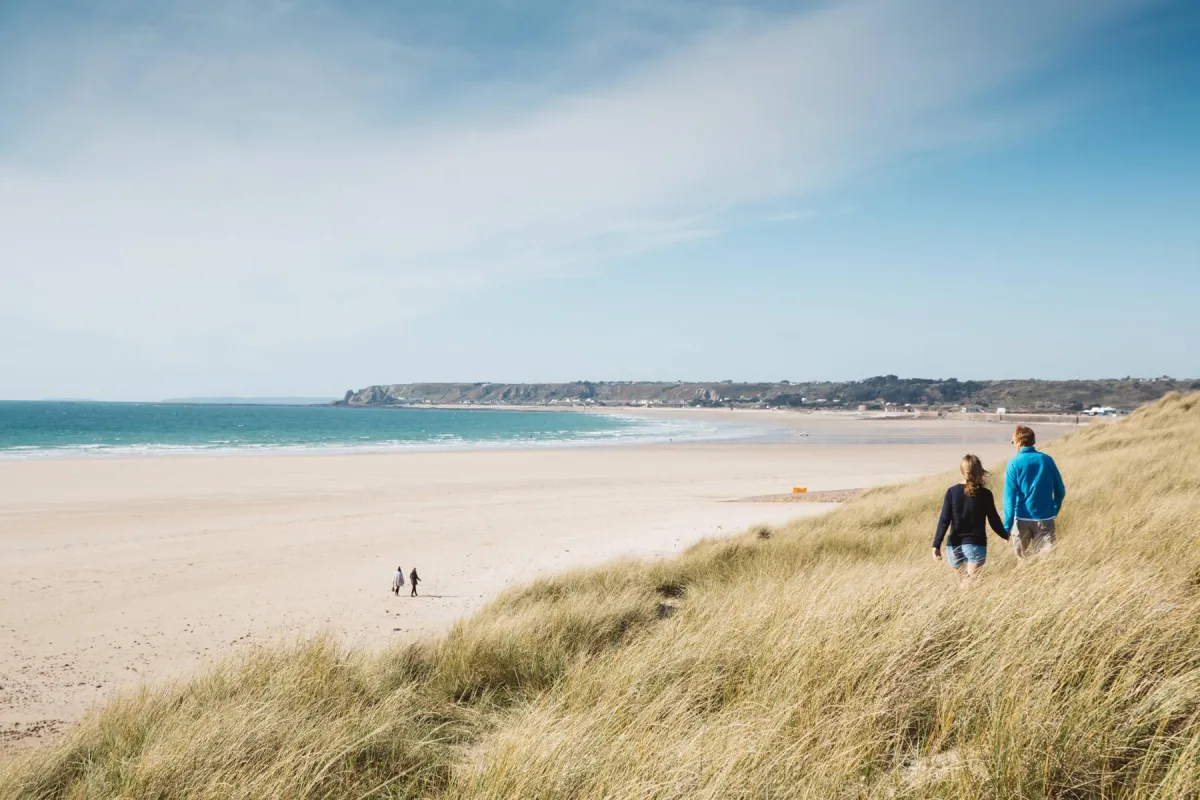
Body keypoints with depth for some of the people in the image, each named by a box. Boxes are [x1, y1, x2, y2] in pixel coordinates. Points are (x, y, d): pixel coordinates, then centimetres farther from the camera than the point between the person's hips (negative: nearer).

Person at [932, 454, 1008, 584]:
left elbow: (944, 520, -6)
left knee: (965, 583, 20)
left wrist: (936, 545, -6)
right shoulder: (985, 494, -4)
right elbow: (994, 520, 3)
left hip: (954, 545, 2)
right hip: (975, 544, -2)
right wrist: (1006, 535, 22)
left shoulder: (952, 491, -2)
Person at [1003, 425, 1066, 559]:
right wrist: (1055, 511, 22)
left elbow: (1010, 497, -11)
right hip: (1045, 518, 2)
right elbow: (1060, 490, 7)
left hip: (1022, 519, -2)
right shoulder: (1047, 460, 3)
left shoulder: (1014, 463, -6)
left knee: (1023, 560, 16)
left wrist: (1007, 527, -10)